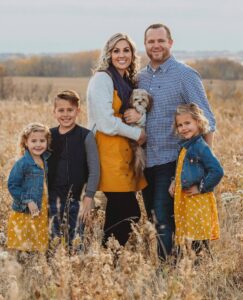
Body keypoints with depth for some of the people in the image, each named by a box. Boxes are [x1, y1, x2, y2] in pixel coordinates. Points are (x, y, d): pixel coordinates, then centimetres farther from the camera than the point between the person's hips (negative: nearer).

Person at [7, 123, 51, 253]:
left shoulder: (46, 162, 6)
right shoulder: (22, 164, -14)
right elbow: (12, 186, -13)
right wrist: (28, 201, -19)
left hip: (42, 213, 6)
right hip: (24, 213, -6)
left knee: (40, 248, 11)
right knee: (23, 248, -4)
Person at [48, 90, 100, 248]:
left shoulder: (86, 136, -3)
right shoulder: (49, 136, 7)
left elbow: (94, 170, -4)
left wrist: (88, 198, -9)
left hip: (76, 199, -3)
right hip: (52, 198, 3)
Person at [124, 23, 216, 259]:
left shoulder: (185, 75, -6)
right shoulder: (141, 78, 11)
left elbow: (206, 121, -7)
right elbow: (132, 113, 19)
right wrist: (133, 115, -6)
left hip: (172, 160, -6)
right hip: (147, 160, 6)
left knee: (163, 218, -13)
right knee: (153, 217, 11)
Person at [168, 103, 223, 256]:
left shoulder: (201, 147, -16)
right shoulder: (185, 146, 11)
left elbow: (217, 171, -24)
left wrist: (201, 188, -16)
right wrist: (175, 182, 8)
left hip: (199, 201, -9)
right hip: (185, 200, 9)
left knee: (199, 241, -6)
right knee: (192, 239, 13)